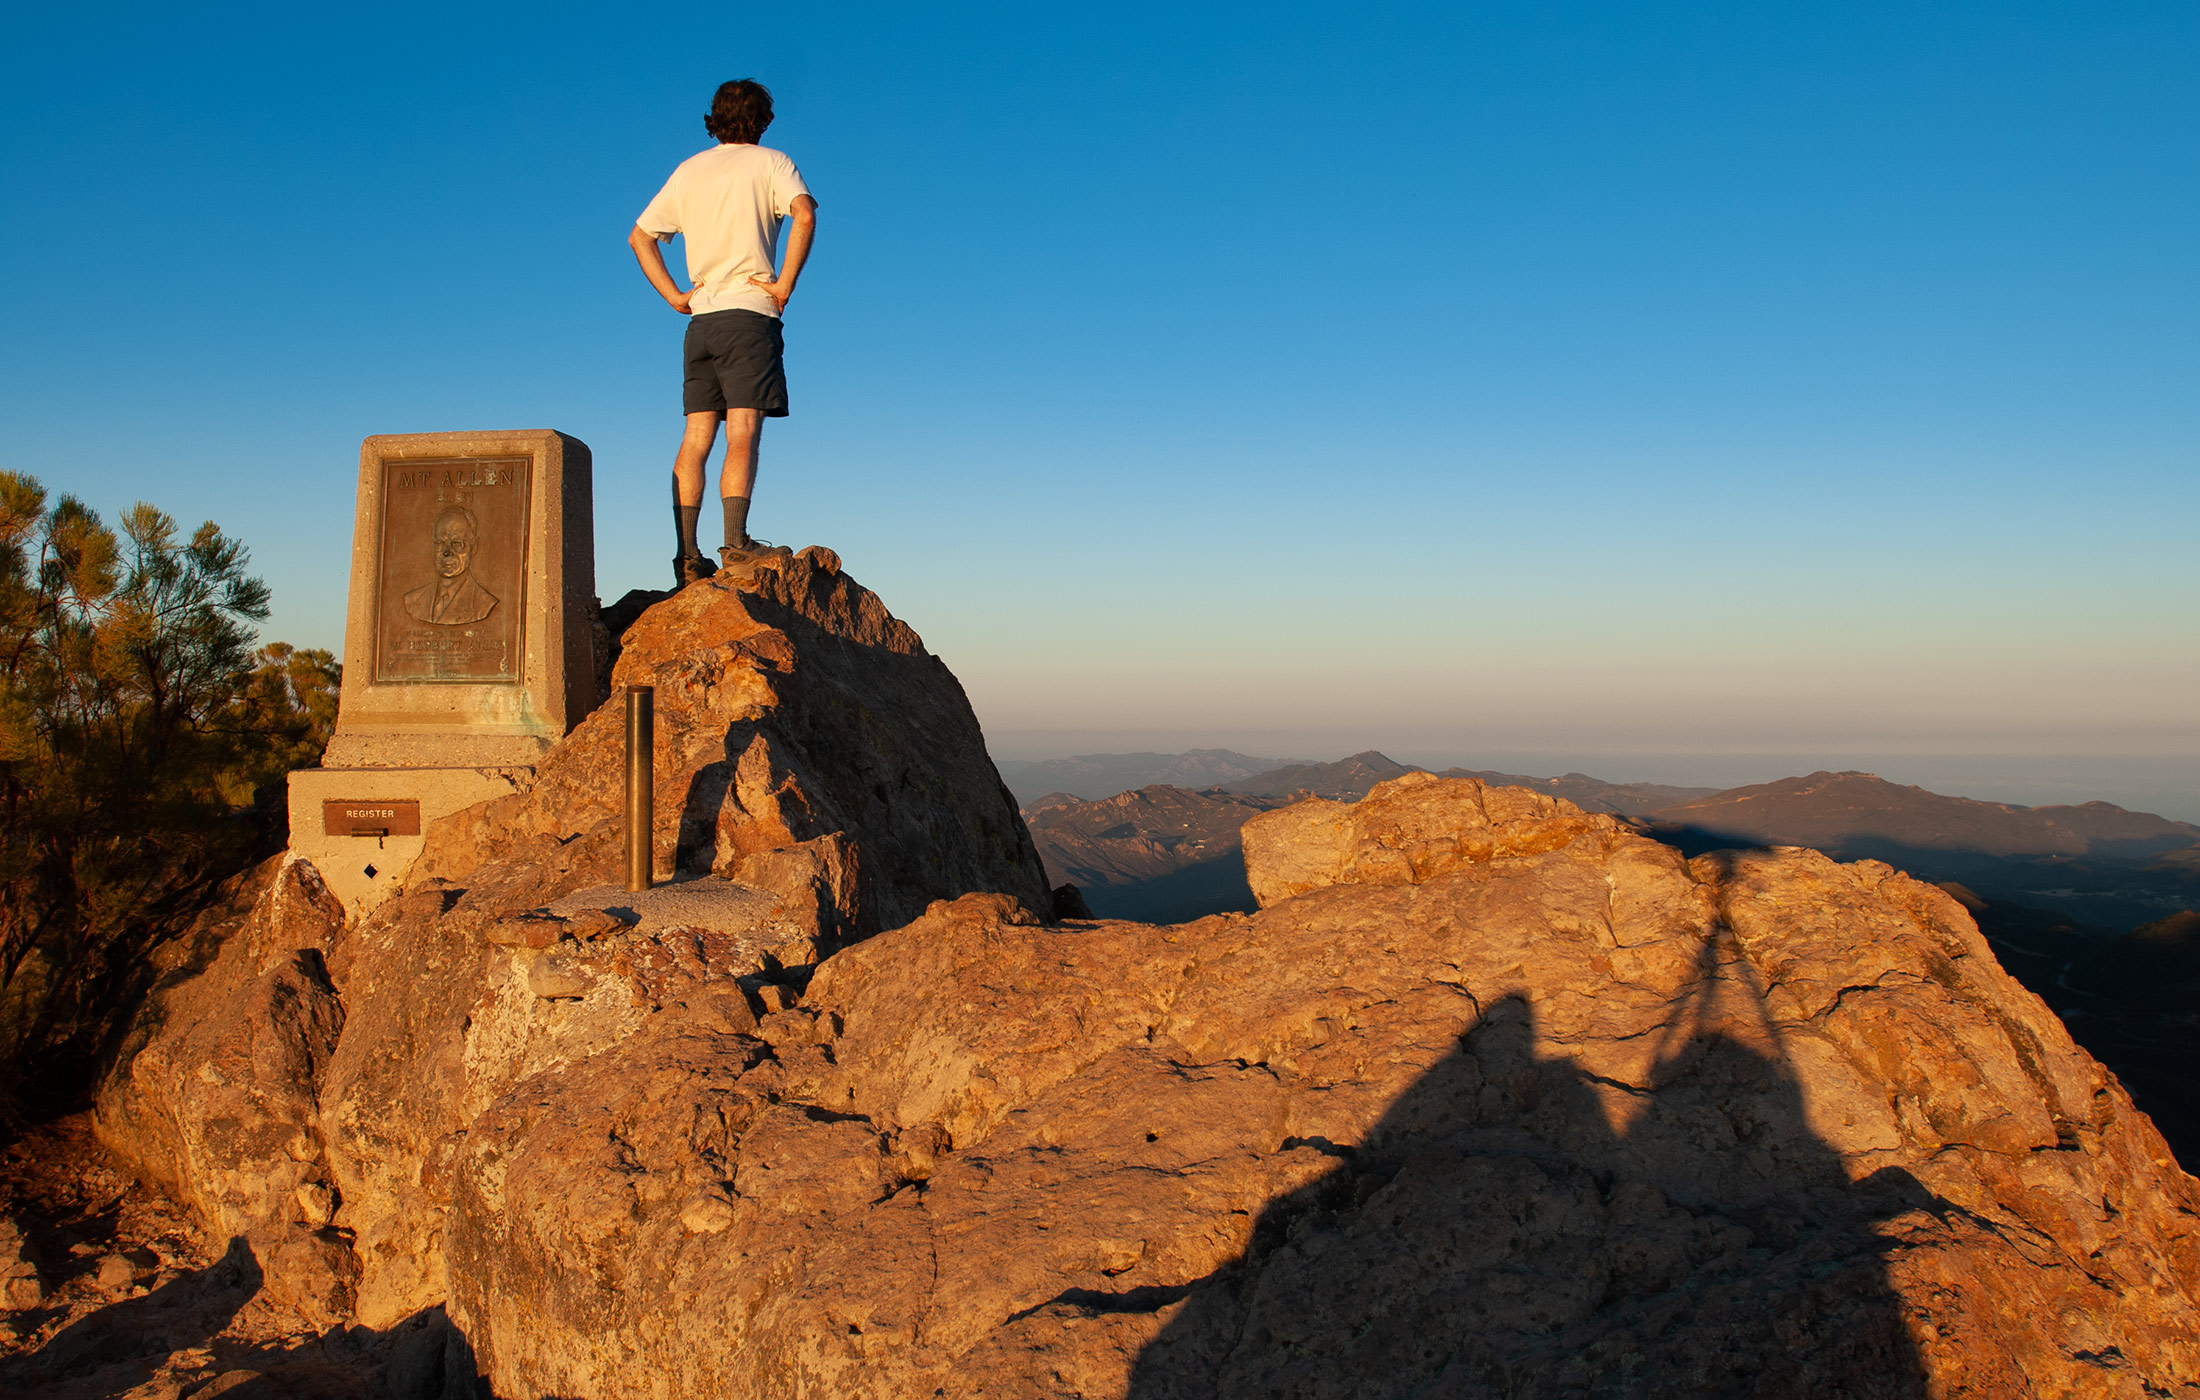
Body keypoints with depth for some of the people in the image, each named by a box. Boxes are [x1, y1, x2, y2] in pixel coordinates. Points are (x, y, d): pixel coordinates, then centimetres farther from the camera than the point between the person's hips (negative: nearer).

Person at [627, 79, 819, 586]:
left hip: (701, 317, 5)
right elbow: (804, 216, -16)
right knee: (743, 431, -11)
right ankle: (735, 542, -21)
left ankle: (687, 554, -2)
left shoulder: (689, 170, 17)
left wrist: (674, 296, 12)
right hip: (750, 313, -5)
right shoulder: (770, 163, 3)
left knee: (696, 437, 2)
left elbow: (640, 237, 17)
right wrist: (785, 284, -11)